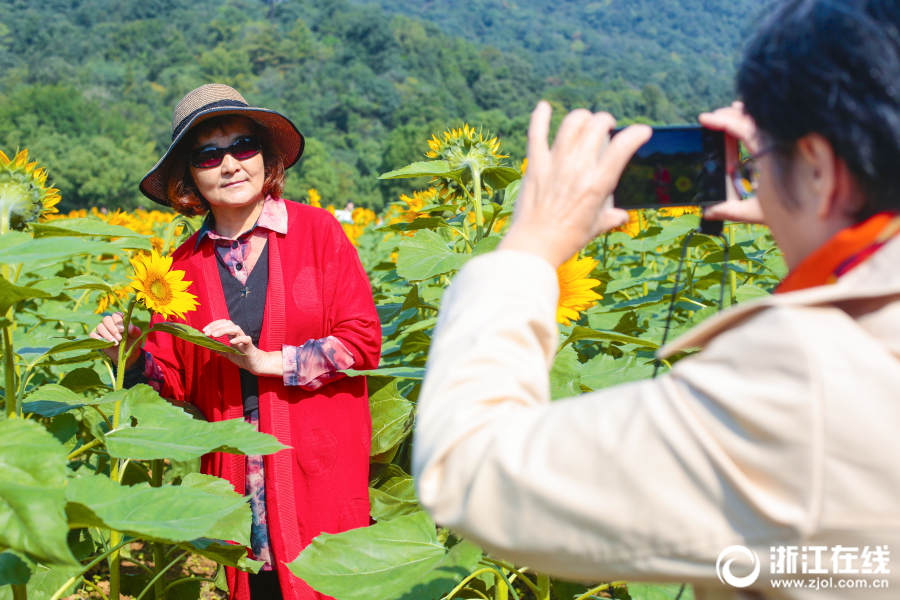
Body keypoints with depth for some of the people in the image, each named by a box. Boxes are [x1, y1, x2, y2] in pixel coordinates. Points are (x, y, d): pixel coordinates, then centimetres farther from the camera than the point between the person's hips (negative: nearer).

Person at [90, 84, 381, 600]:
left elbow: (363, 342, -6)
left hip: (321, 465, -2)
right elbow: (176, 381, 11)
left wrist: (266, 360, -12)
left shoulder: (317, 230, -2)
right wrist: (133, 358, -9)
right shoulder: (186, 263, 7)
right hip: (236, 473, 3)